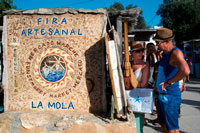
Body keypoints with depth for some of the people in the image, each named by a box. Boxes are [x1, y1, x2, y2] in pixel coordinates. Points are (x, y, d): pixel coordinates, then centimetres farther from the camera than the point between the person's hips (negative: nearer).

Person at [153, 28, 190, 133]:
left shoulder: (176, 52, -18)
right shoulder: (165, 53, 11)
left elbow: (185, 71, -36)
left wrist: (168, 82, -25)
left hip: (170, 96, -10)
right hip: (161, 95, 10)